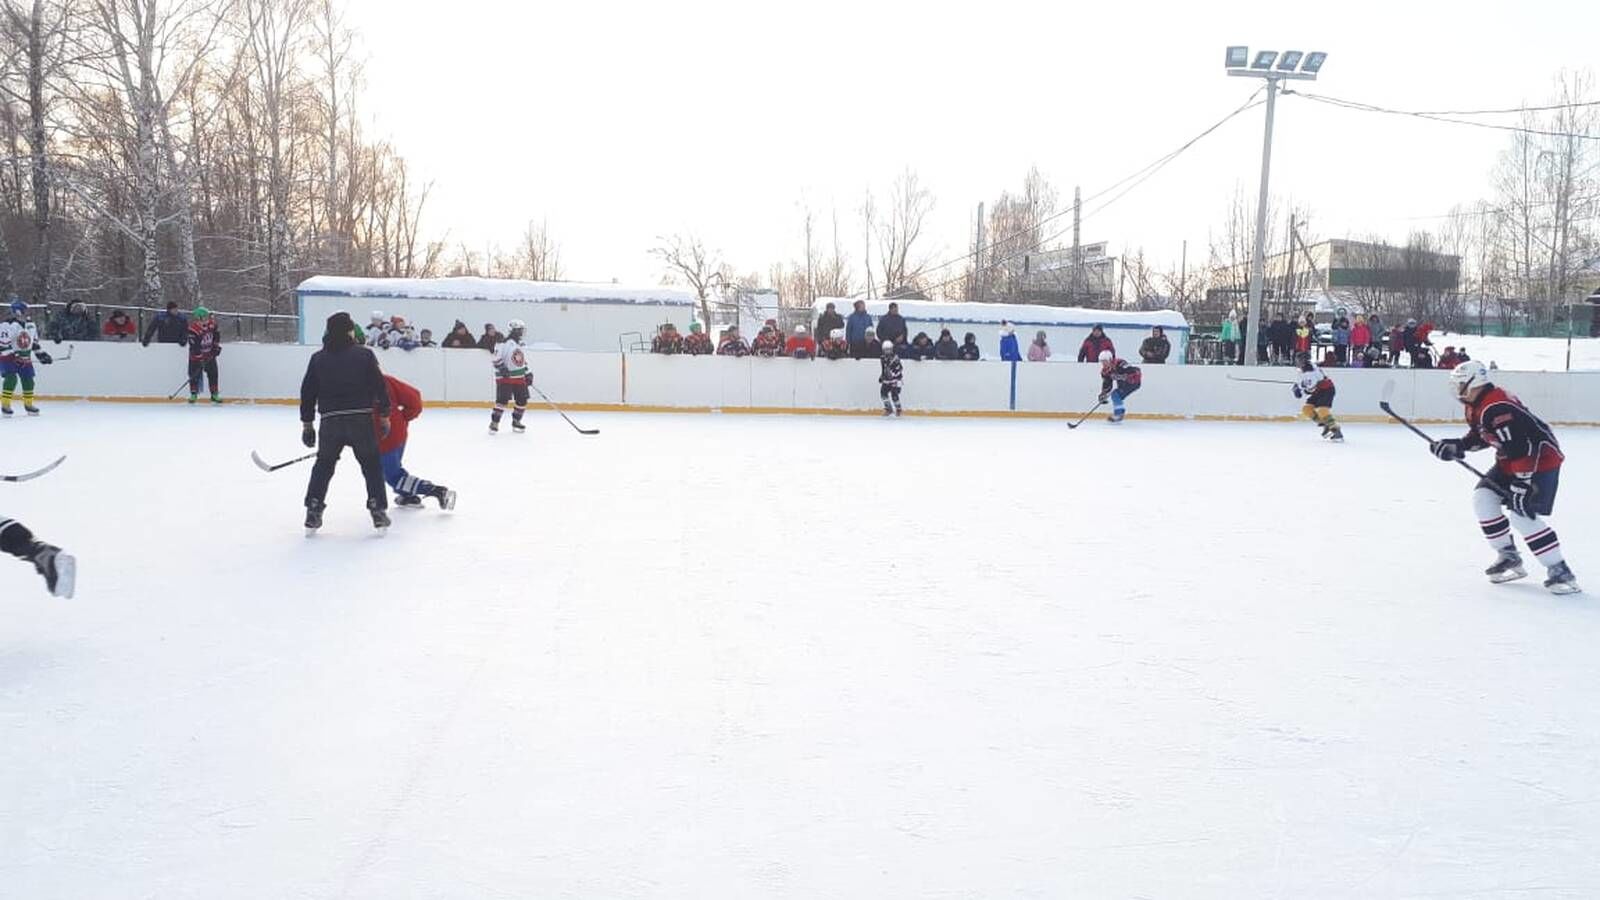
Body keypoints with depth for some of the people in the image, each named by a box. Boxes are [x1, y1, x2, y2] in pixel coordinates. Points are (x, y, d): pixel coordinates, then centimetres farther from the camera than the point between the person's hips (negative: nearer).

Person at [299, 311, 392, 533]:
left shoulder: (318, 358, 7)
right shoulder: (364, 355, 0)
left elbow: (308, 393, 9)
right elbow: (380, 387, -2)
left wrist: (307, 424, 16)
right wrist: (384, 417, 7)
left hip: (330, 421, 2)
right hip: (361, 419, -2)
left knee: (324, 465, 18)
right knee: (371, 465, 12)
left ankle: (313, 512, 15)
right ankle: (378, 510, 8)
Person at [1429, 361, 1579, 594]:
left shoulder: (1496, 409, -29)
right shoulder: (1477, 406, 4)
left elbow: (1521, 448, -32)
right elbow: (1480, 436, 18)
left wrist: (1521, 485, -31)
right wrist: (1456, 446, 3)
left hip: (1542, 461, -10)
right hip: (1510, 461, 10)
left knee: (1522, 515, -18)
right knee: (1483, 497, 2)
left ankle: (1560, 570, -8)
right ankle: (1509, 556, 12)